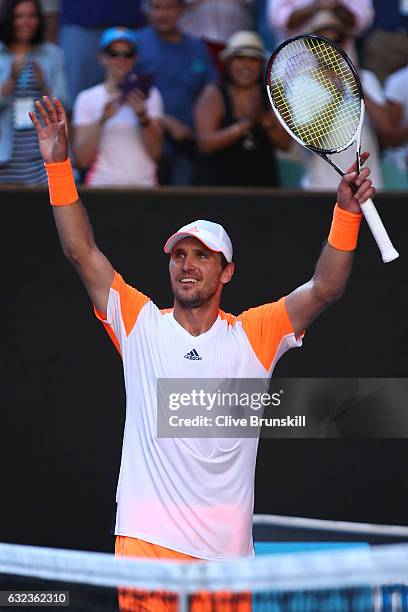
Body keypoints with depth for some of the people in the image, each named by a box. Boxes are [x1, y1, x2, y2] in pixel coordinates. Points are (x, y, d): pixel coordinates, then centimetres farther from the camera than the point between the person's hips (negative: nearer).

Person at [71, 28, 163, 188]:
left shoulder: (150, 95, 8)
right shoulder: (87, 99, 4)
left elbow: (155, 153, 0)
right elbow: (82, 159, -4)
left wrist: (142, 116, -13)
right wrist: (102, 120, -15)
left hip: (143, 184, 1)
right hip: (102, 183, -1)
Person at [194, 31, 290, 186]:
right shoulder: (214, 94, -1)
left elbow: (285, 144, 2)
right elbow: (207, 144, -13)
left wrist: (265, 119, -15)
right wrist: (245, 123, -21)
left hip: (262, 183, 3)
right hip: (217, 182, -3)